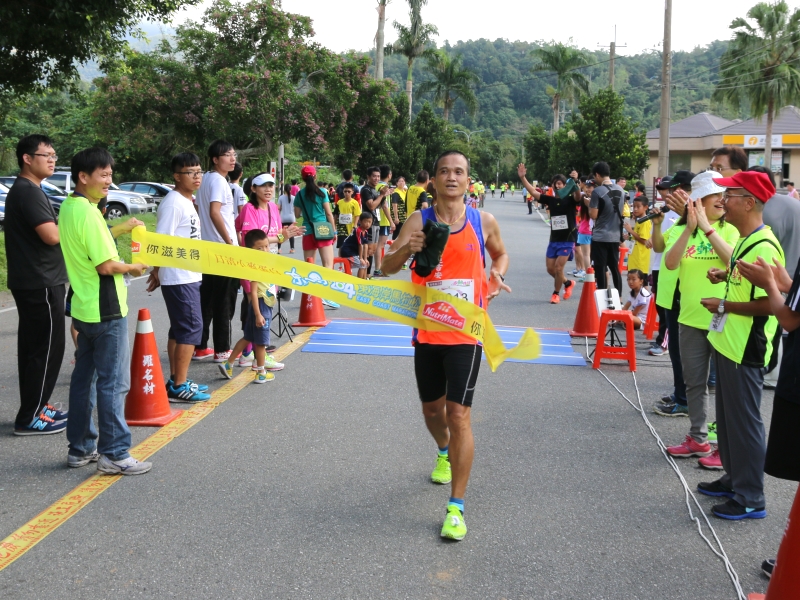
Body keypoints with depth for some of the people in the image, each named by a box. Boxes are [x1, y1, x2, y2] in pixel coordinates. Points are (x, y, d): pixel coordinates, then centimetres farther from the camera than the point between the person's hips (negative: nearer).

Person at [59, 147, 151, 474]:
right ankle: (114, 454, 4)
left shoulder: (68, 207, 9)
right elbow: (106, 266, -22)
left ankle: (81, 448, 23)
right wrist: (133, 268, -5)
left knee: (83, 377, 14)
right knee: (113, 382, -2)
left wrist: (119, 229, 16)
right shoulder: (88, 213, -20)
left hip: (83, 309, 10)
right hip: (105, 311, -10)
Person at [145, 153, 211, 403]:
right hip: (179, 278, -10)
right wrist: (156, 271, -15)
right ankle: (179, 386, -2)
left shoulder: (187, 202, 14)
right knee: (191, 327, -7)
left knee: (180, 327, 13)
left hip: (189, 276, 10)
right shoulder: (173, 203, -16)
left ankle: (176, 380, 21)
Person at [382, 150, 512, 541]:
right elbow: (387, 267, -7)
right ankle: (444, 453, 53)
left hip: (465, 333, -2)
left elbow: (500, 254, 19)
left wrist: (497, 274, -2)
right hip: (427, 331, 2)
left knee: (458, 414, -9)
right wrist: (406, 248, -28)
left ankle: (456, 508, -2)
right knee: (432, 409, 17)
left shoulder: (484, 222, -1)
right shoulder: (419, 220, -3)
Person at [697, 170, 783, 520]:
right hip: (727, 342, 10)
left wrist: (723, 306, -17)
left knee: (744, 422, 0)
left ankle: (751, 499, 11)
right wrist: (725, 276, 7)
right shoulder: (745, 240, 9)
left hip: (745, 350, -10)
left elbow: (768, 304, -25)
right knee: (727, 418, 20)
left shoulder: (764, 248, -21)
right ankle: (734, 479, 34)